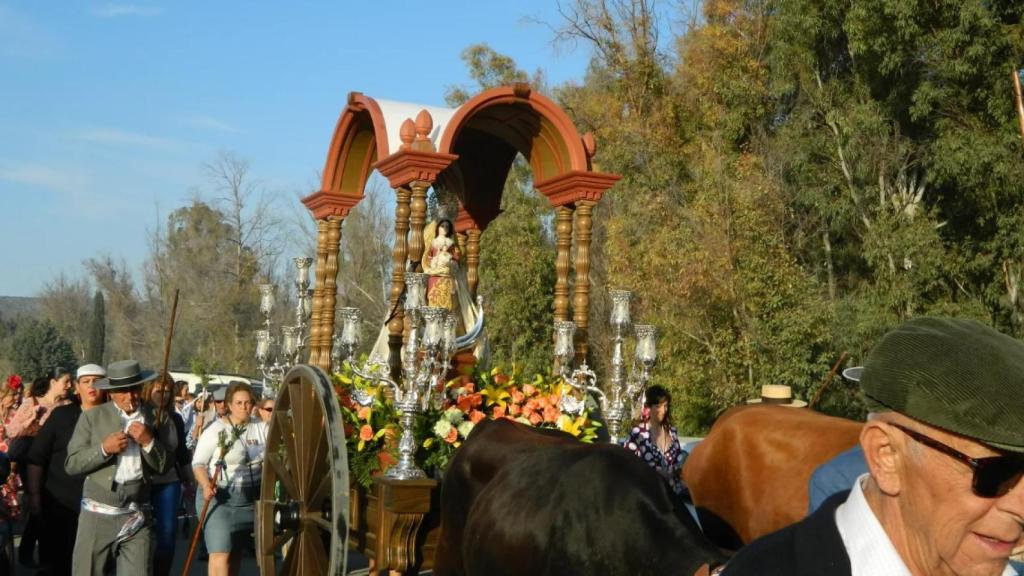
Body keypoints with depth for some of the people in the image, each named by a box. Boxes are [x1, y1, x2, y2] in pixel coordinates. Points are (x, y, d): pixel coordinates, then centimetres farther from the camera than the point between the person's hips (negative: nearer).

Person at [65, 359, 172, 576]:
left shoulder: (155, 418, 6)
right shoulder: (93, 417, 0)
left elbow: (163, 467, 6)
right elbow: (71, 464, -1)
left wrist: (149, 442, -11)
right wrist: (104, 448, -15)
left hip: (136, 516, 1)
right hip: (98, 513, -1)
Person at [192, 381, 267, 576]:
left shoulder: (261, 428, 5)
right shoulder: (216, 429, -8)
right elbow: (198, 462, -9)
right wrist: (206, 486, -24)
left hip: (250, 499, 5)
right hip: (219, 497, -5)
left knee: (236, 553, 13)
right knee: (221, 553, -12)